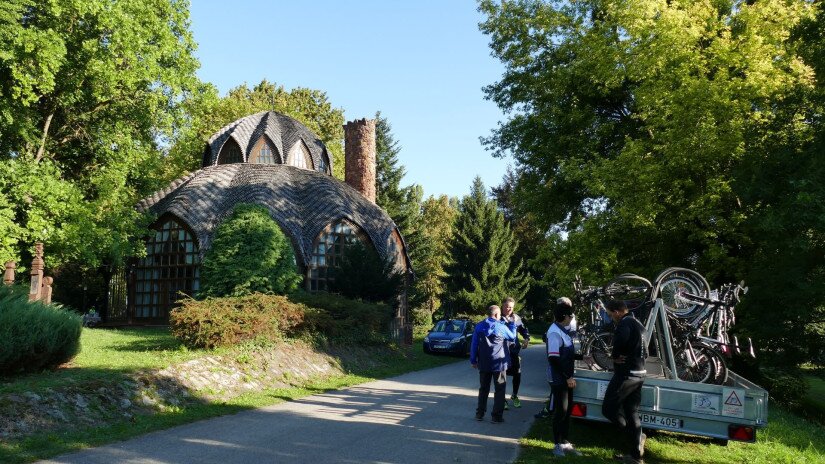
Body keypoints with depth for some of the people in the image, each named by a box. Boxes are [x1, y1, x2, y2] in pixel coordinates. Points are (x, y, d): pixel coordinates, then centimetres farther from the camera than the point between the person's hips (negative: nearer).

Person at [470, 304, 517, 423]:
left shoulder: (479, 326, 1)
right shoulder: (501, 327, -10)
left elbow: (474, 344, 3)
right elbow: (512, 337, 8)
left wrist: (473, 360, 10)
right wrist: (512, 324, 19)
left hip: (483, 364, 4)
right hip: (499, 363, -4)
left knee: (483, 389, 15)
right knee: (500, 389, 5)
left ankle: (480, 413, 17)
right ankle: (497, 415, 3)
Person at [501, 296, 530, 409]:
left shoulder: (516, 318, 6)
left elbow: (524, 329, 17)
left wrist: (526, 338, -1)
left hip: (514, 350, 4)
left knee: (517, 374, 10)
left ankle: (514, 396, 33)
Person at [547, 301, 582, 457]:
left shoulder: (564, 331, 9)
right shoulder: (555, 332, -20)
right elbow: (554, 358, -24)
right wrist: (568, 377, -21)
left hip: (566, 378, 9)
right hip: (558, 379, -9)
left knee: (567, 410, 14)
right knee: (561, 411, -2)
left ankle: (564, 442, 24)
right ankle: (558, 444, 10)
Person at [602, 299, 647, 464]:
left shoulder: (625, 322, -14)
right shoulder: (637, 324, 17)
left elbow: (620, 339, -34)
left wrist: (615, 356, -14)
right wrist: (621, 356, 3)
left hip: (626, 374, -10)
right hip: (638, 373, 10)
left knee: (608, 408, -1)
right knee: (632, 412, 12)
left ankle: (638, 436, 0)